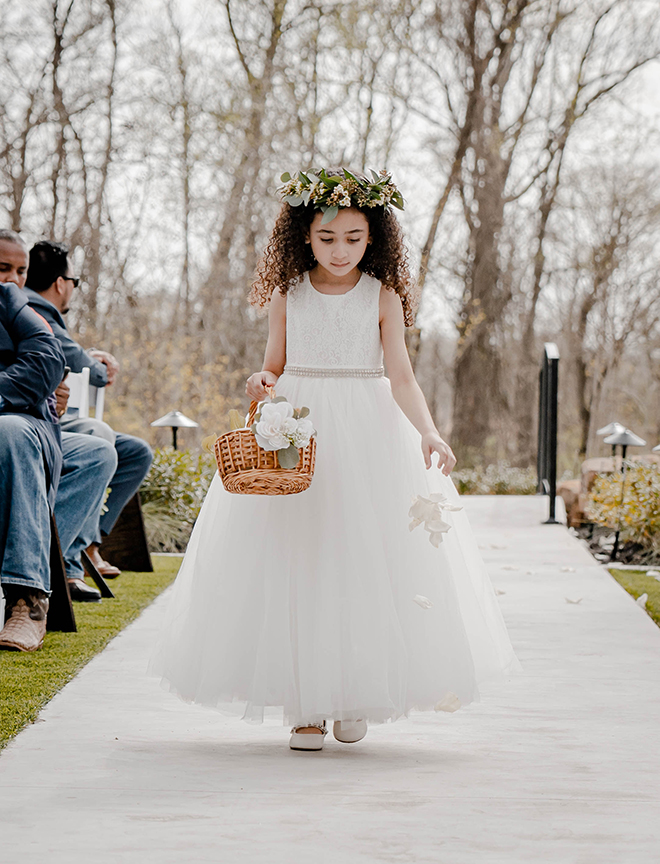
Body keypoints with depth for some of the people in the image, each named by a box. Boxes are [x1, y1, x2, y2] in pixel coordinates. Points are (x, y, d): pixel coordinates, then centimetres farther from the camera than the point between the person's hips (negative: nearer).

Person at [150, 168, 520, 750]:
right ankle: (305, 706, 2)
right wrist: (262, 385, -13)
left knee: (365, 563, -2)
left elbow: (402, 379, -7)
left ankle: (355, 699, 12)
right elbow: (275, 368, 10)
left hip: (366, 436, -1)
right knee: (294, 564, -3)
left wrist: (428, 432, -24)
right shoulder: (287, 294, 3)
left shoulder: (383, 297, -1)